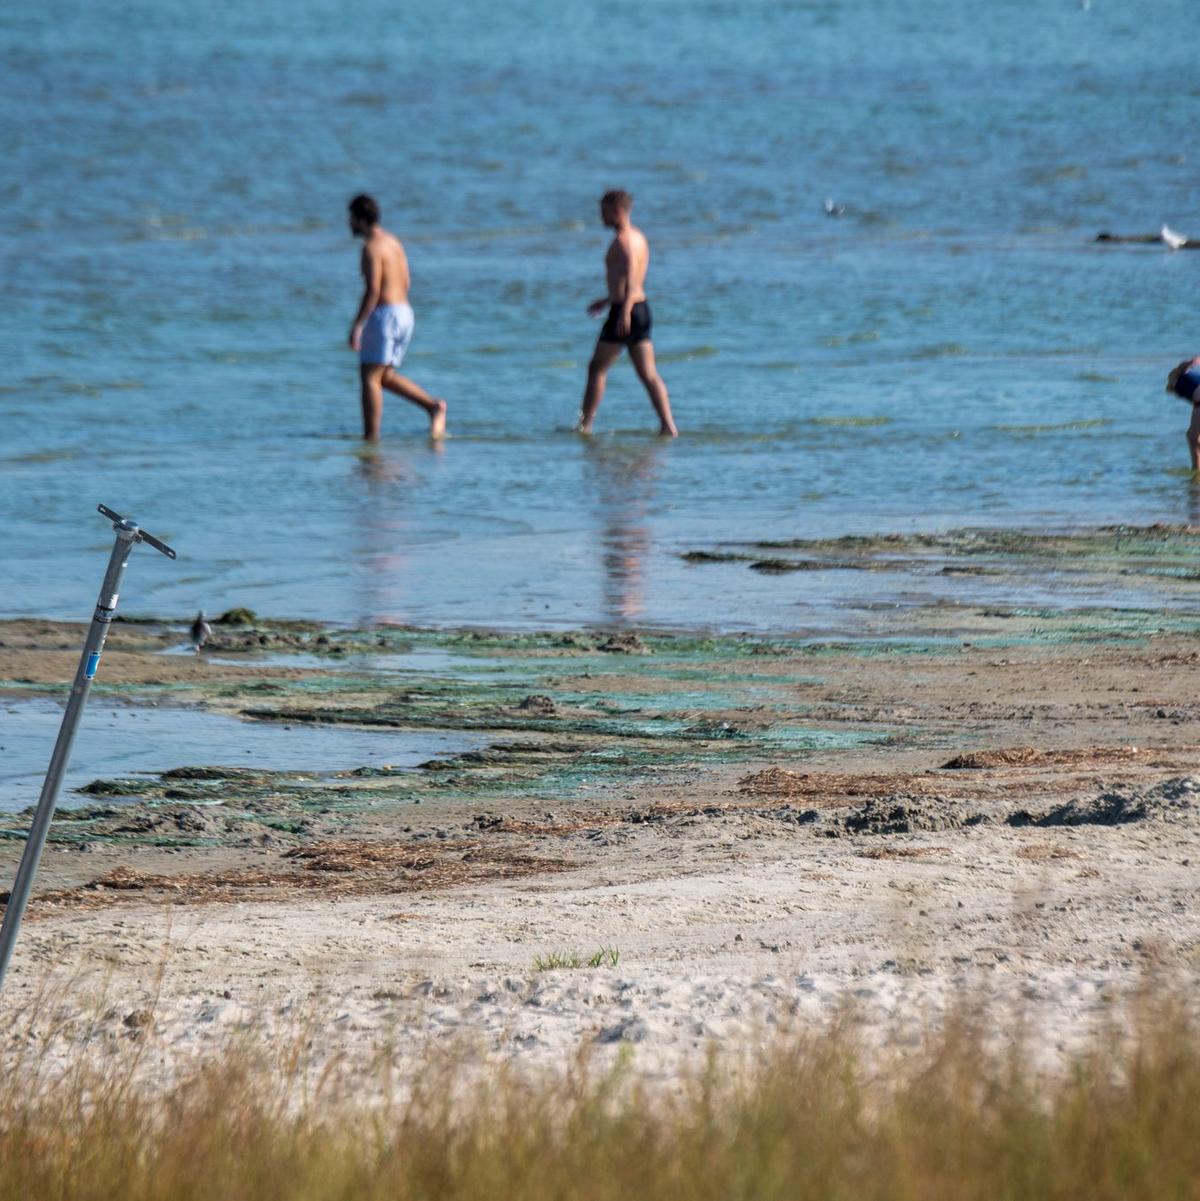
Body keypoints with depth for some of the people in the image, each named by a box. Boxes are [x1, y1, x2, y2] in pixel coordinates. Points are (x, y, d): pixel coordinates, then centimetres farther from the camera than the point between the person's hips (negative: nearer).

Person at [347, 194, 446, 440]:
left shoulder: (372, 247, -13)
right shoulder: (393, 242, 15)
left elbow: (372, 290, -21)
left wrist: (357, 325, -21)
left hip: (384, 314, -9)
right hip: (405, 312, 9)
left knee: (370, 377, -4)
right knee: (386, 377, 15)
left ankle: (371, 437, -8)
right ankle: (433, 405, 1)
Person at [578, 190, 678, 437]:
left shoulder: (623, 240, -12)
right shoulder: (638, 237, 17)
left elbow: (631, 276, -27)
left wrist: (624, 311, -37)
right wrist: (608, 300, 38)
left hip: (624, 312, -9)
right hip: (642, 308, 9)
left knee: (597, 368, 4)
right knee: (648, 374, 4)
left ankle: (584, 425, 9)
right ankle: (668, 426, -5)